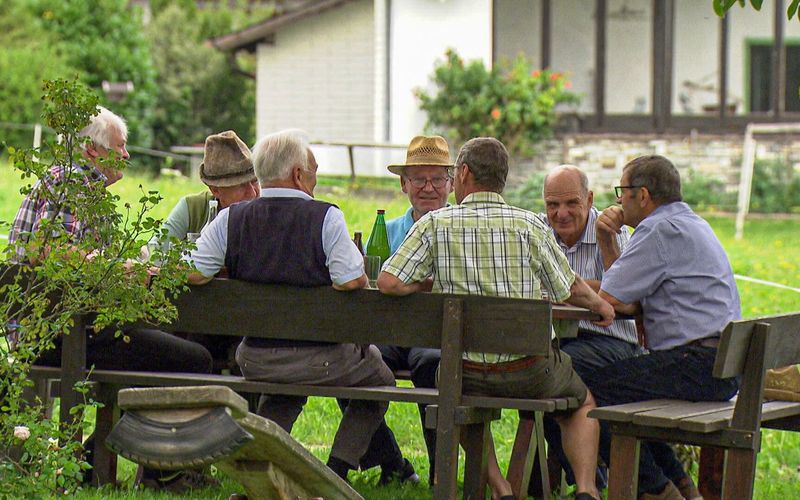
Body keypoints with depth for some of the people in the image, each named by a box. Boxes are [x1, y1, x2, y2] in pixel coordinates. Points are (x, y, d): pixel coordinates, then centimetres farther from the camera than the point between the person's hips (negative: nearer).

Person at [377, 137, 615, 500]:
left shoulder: (436, 224, -6)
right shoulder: (529, 225, -5)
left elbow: (388, 282, -13)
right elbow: (569, 289, 4)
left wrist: (433, 284, 6)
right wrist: (600, 305, 26)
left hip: (466, 372, 0)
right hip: (529, 371, 0)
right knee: (582, 404, 30)